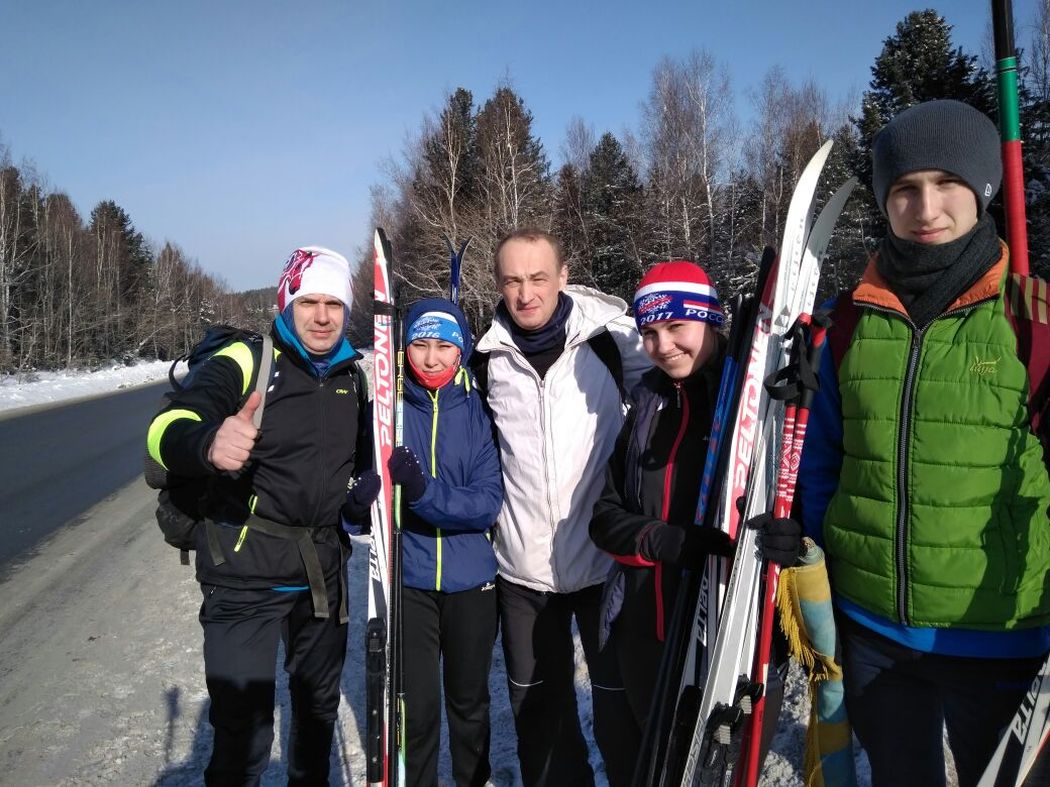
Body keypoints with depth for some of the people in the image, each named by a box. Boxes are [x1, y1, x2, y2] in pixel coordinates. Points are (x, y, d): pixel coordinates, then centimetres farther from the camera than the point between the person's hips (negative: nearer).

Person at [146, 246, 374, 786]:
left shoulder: (353, 374, 5)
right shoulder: (245, 362, -13)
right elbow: (167, 428, -28)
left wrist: (363, 495, 1)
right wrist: (207, 443, -49)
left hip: (324, 570, 6)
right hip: (246, 571, -5)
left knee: (319, 704, 22)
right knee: (243, 729, -2)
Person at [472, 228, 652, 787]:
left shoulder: (612, 338, -6)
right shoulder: (489, 357, 1)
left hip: (605, 557, -2)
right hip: (523, 565, 3)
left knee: (621, 699, 10)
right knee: (536, 702, 18)